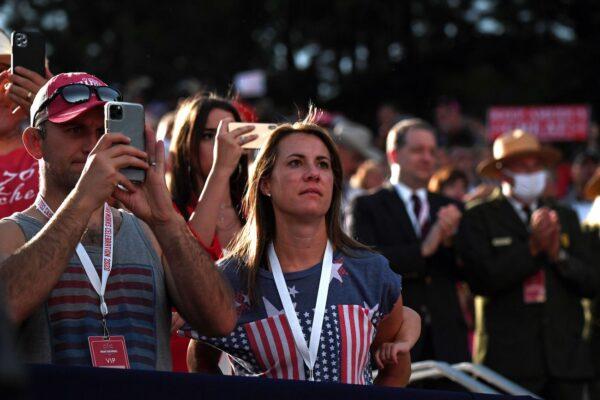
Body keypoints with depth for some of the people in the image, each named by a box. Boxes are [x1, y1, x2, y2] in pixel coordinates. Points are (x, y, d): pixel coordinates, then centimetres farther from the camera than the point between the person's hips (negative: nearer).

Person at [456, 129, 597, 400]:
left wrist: (558, 254, -7)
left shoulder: (566, 218, 17)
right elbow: (482, 280, -11)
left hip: (565, 359, 4)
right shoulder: (478, 218, 3)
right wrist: (532, 247, -14)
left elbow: (590, 284, 11)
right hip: (509, 361, -4)